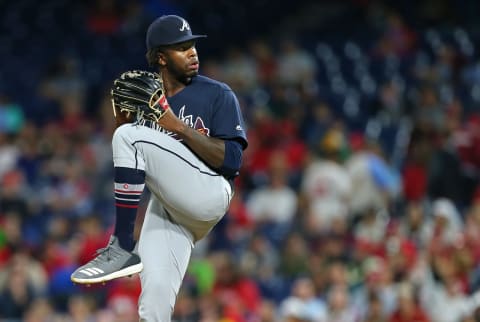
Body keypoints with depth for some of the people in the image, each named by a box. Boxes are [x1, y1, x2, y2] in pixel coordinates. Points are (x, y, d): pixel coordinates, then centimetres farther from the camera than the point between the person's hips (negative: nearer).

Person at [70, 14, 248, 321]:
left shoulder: (218, 95, 4)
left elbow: (232, 160, -7)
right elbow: (137, 169, 17)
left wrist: (177, 126, -14)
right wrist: (122, 119, 1)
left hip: (210, 195, -4)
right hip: (164, 208, 4)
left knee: (130, 137, -19)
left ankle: (123, 249, -18)